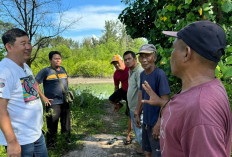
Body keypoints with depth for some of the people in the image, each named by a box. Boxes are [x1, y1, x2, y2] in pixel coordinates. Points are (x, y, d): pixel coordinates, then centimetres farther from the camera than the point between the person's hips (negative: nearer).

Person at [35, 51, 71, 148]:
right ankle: (51, 146, 16)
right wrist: (43, 97, -15)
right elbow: (35, 83, -12)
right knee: (52, 127, -1)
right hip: (53, 104, -6)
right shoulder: (46, 71, -9)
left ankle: (67, 140, 37)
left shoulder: (63, 69, 9)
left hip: (65, 102, 6)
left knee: (66, 124, 19)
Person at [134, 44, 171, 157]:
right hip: (145, 121, 7)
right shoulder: (142, 74, 4)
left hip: (156, 123, -7)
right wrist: (137, 114, 14)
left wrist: (159, 124, -20)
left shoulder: (160, 75, -18)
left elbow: (164, 101, -19)